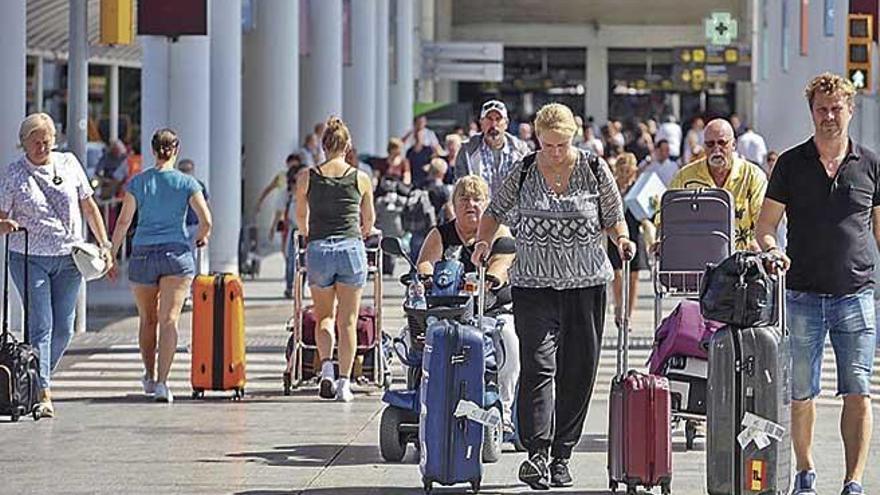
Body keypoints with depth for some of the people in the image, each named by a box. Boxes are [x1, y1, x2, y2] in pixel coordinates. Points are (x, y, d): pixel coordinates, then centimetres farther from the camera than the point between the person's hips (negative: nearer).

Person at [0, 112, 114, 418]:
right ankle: (43, 393, -13)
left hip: (69, 258, 3)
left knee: (63, 329, 4)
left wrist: (104, 245, 9)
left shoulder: (69, 163, 5)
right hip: (29, 258, -3)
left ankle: (38, 378, 24)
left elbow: (88, 206, 13)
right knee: (41, 326, -11)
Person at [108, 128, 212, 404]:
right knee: (169, 319, -7)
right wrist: (202, 237, 16)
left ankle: (150, 376, 28)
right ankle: (162, 382, -18)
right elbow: (206, 220, -5)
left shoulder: (138, 182, 2)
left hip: (143, 254, 2)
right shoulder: (187, 183, -1)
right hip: (177, 253, -1)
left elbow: (123, 222, -1)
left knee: (147, 319, 18)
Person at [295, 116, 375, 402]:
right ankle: (344, 383, 3)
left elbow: (301, 217, 16)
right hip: (351, 248, 0)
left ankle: (326, 365, -7)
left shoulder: (307, 177, 3)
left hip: (318, 249, 0)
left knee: (323, 315, 16)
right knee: (347, 320, 7)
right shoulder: (361, 179, 3)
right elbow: (369, 220, 18)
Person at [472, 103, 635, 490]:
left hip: (586, 284, 1)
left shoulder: (594, 170, 2)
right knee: (538, 366, -14)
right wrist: (483, 241, -2)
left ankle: (562, 456, 14)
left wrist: (622, 239, -7)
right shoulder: (523, 172, 1)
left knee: (578, 371, 4)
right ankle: (536, 452, -19)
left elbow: (613, 216, 12)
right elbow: (496, 211, 14)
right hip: (534, 284, -1)